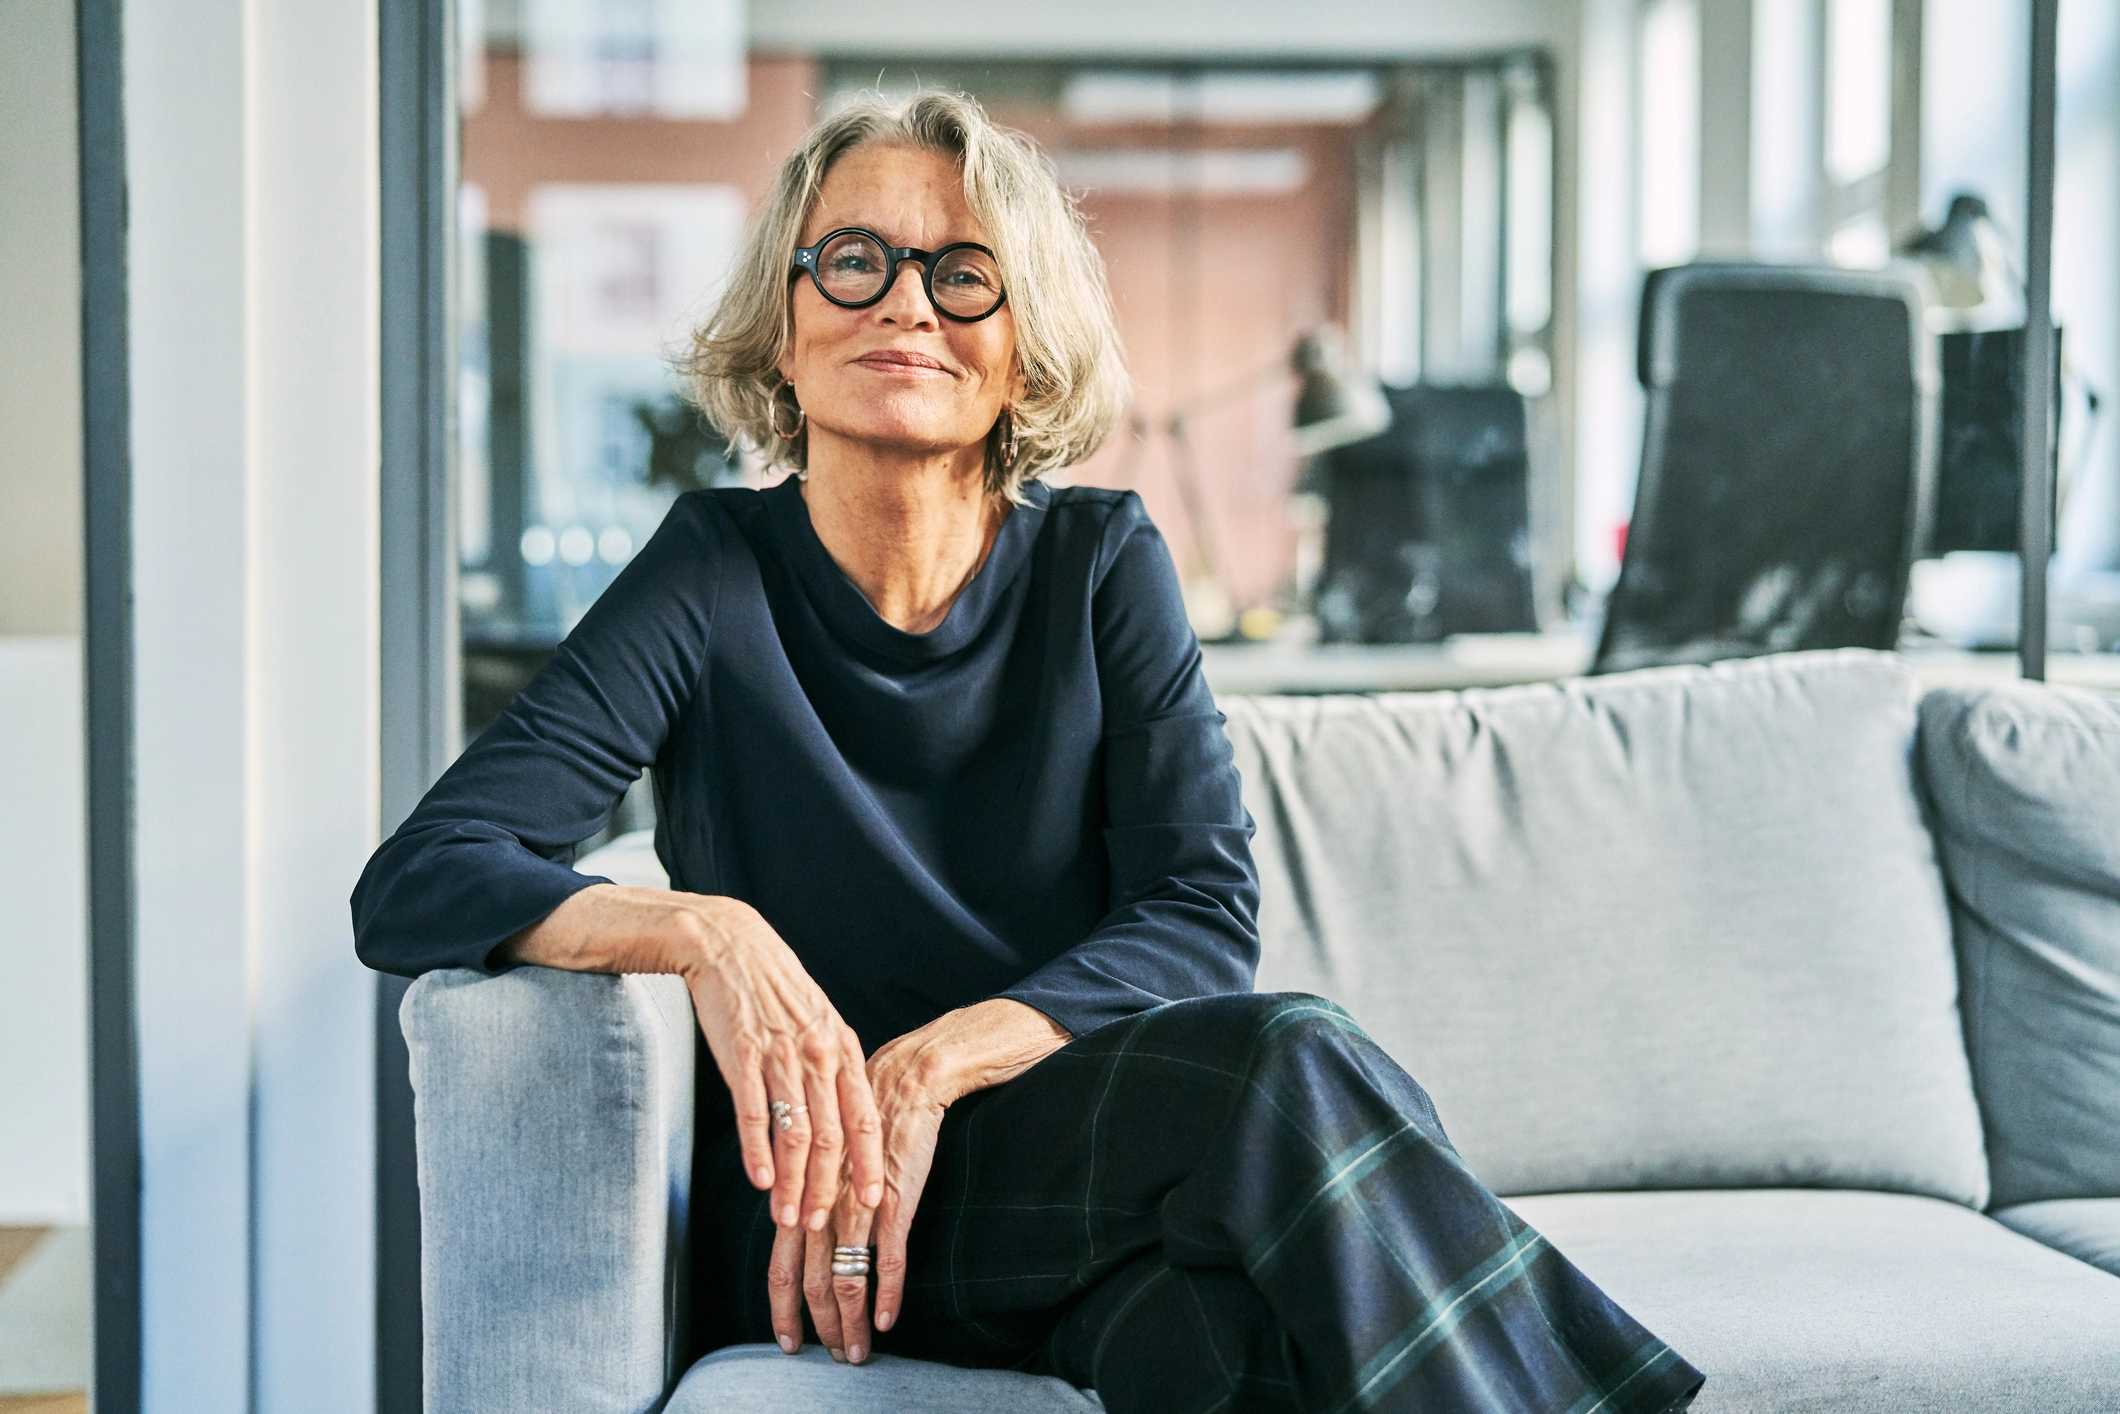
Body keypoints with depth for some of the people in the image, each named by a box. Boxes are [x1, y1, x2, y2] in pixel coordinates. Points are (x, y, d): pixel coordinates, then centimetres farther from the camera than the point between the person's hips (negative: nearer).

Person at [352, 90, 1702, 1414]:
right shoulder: (718, 576, -2)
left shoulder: (1101, 560, 4)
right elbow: (414, 886, -9)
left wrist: (930, 1065, -22)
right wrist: (706, 933, -28)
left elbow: (1205, 917, -6)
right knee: (1291, 1063, -30)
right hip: (811, 1229, -2)